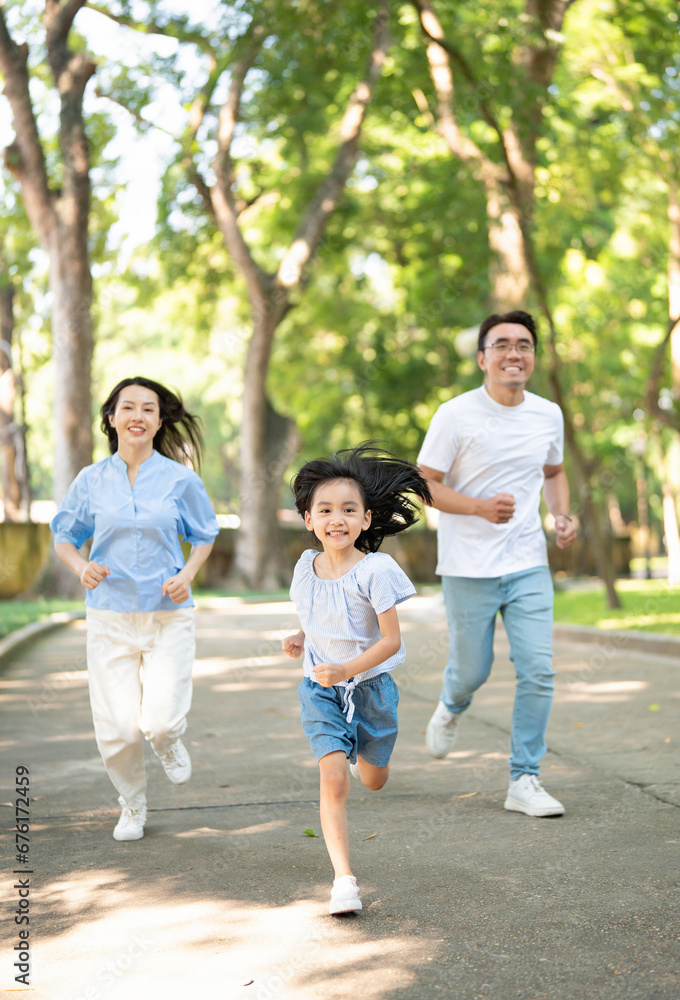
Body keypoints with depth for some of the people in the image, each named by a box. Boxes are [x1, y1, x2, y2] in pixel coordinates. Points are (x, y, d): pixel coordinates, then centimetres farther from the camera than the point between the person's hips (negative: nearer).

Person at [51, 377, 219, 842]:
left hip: (169, 615, -1)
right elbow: (64, 536, 11)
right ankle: (133, 804, 27)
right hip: (110, 615, 1)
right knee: (117, 728, -2)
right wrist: (82, 567, -10)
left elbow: (204, 535, 10)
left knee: (162, 720, -12)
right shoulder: (91, 480, 0)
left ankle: (169, 743, 28)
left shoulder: (180, 479, -2)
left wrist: (187, 574, -9)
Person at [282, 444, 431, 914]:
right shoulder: (306, 567, -3)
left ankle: (360, 748, 52)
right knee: (333, 780, -13)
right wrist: (301, 641, -4)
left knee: (373, 780, 16)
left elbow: (391, 640, -19)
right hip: (321, 689, 2)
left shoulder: (375, 570, -18)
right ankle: (344, 879, -9)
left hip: (370, 685, -2)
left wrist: (347, 670, -30)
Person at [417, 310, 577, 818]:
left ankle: (524, 780, 6)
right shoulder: (456, 415, -9)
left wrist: (562, 514, 2)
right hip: (469, 569, -3)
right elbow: (425, 484, -7)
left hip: (529, 566, 3)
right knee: (472, 671, 7)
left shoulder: (549, 415, 5)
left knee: (538, 670, -6)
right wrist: (480, 506, -23)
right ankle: (452, 707, 45)